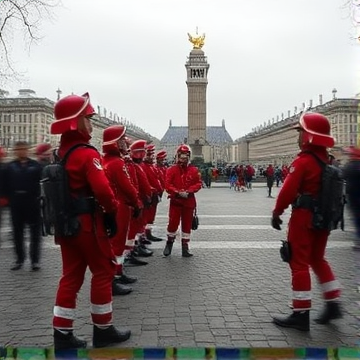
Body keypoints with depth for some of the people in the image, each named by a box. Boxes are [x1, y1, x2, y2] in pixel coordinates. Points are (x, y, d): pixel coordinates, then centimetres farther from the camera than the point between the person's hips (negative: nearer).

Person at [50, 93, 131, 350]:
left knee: (71, 276, 13)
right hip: (88, 223, -8)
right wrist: (113, 209, -8)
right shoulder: (88, 154, -18)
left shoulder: (61, 153, 11)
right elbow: (102, 189, -26)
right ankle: (103, 330, 18)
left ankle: (62, 334, 19)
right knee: (103, 272, 6)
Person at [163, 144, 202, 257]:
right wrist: (178, 192, -20)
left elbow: (198, 183, 0)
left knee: (187, 224, 7)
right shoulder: (171, 170, -1)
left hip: (189, 201, 2)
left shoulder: (194, 170, 4)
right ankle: (169, 244, 22)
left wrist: (188, 191, -15)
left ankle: (185, 247, 16)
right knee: (173, 223, 1)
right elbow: (168, 185, -7)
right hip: (175, 200, -2)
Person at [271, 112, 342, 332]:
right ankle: (333, 305, 25)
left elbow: (288, 190, -17)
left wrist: (277, 213, -5)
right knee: (318, 259, 21)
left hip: (304, 219, -8)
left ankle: (301, 315, 6)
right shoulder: (328, 161, 8)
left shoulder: (303, 161, -16)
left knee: (299, 264, 0)